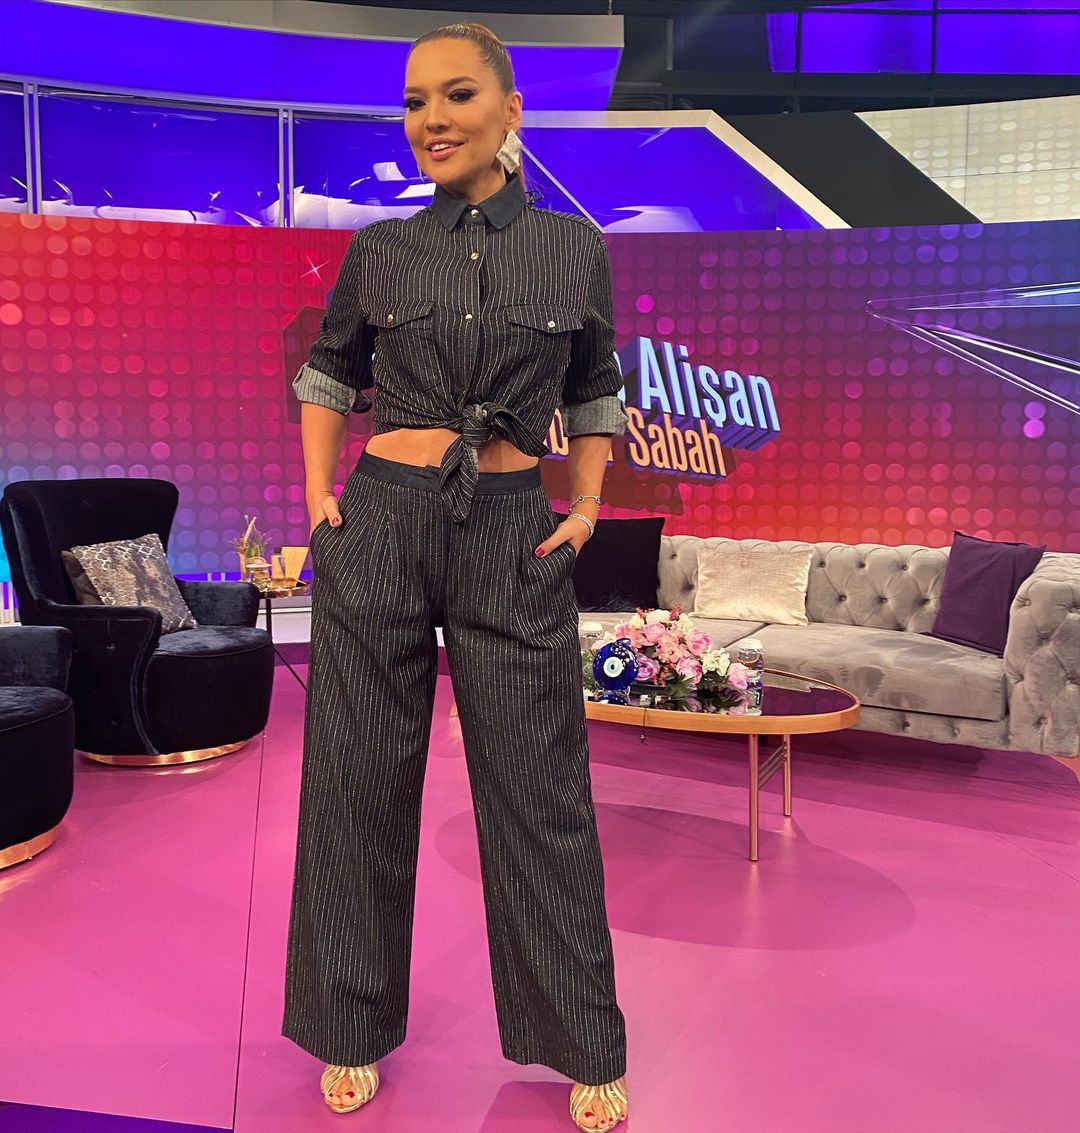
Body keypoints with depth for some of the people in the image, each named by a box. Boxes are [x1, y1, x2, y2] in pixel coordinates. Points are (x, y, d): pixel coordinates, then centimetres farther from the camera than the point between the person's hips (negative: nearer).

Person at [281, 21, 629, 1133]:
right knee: (360, 779, 7)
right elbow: (326, 374, 19)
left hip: (512, 537, -1)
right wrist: (319, 493, 7)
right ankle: (353, 1028, 29)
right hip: (380, 526, 1)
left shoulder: (573, 247, 6)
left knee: (538, 791, 4)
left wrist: (587, 506, 5)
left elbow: (594, 397, 16)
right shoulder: (379, 251, 6)